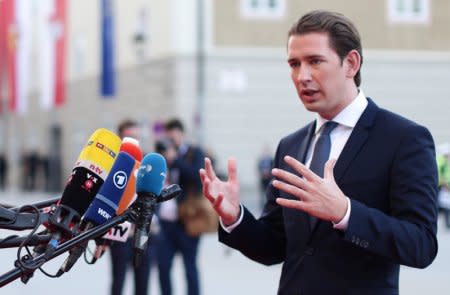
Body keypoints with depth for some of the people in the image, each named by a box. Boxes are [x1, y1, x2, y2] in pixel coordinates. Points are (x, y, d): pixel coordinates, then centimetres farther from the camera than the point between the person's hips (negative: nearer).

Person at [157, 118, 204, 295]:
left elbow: (197, 175, -15)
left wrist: (175, 159, -14)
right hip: (167, 220, 5)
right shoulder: (166, 153, 14)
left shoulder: (195, 153, 1)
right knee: (163, 265, 5)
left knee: (190, 266, 1)